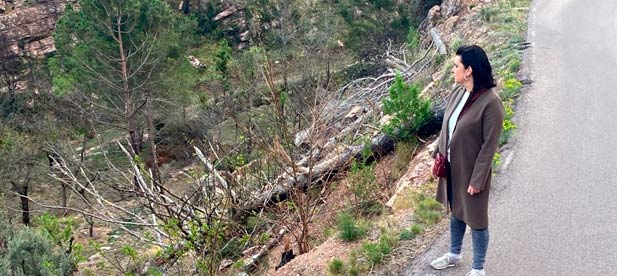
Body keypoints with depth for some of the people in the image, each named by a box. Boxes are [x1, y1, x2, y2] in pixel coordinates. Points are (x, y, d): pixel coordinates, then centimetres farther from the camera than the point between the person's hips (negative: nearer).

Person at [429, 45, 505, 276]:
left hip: (470, 171, -7)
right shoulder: (456, 94, -1)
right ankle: (454, 254, 45)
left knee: (476, 219, 9)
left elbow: (489, 146, -20)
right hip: (451, 168, 7)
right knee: (456, 211, 24)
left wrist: (477, 179, -18)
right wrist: (437, 155, 7)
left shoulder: (490, 102, -23)